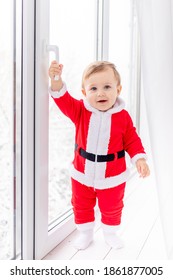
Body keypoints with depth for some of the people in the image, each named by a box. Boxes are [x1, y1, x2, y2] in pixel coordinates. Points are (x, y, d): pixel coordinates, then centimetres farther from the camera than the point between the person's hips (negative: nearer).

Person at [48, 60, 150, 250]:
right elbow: (64, 100, -23)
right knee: (81, 206, 19)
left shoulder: (123, 116, -12)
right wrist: (56, 80, -41)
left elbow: (131, 140, -6)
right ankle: (85, 233, 44)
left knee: (111, 208, 20)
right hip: (82, 173, 1)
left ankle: (110, 233, 46)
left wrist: (140, 158, -19)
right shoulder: (80, 110, -12)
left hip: (112, 176, -1)